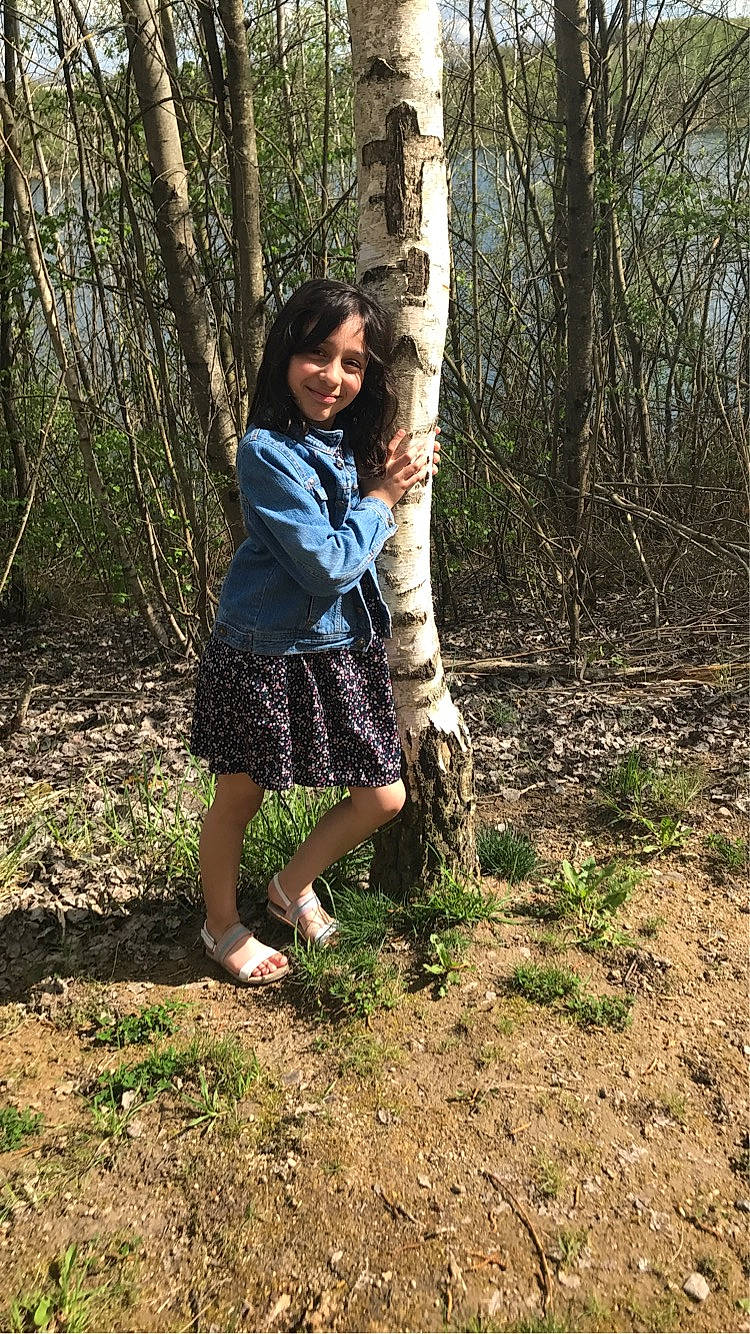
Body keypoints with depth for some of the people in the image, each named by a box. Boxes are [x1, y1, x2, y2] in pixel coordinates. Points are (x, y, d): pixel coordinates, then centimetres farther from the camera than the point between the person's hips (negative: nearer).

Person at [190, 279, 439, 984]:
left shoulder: (354, 443, 4)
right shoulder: (266, 450, -18)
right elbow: (328, 564, -21)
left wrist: (402, 474, 0)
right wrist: (382, 496, -10)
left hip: (343, 652, 7)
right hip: (263, 656, -7)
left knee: (383, 797, 10)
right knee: (239, 796, 12)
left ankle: (293, 886, 35)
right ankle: (222, 924, 37)